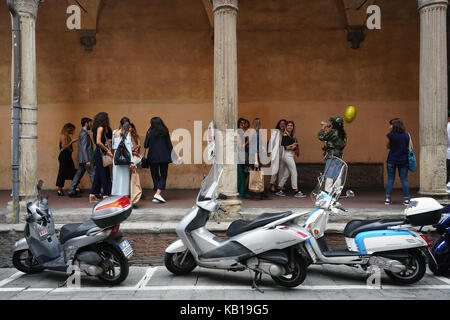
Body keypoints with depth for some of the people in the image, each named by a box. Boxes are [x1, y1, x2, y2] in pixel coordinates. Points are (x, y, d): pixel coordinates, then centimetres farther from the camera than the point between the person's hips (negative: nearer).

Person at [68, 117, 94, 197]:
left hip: (82, 159, 10)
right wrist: (87, 161, -23)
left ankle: (72, 191, 15)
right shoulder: (84, 133, -14)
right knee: (92, 174, -6)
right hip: (85, 158, -10)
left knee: (79, 174, 12)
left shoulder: (83, 132, 18)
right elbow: (84, 148, -20)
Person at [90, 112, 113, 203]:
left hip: (98, 153, 9)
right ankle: (106, 194, -3)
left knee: (98, 174, 12)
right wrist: (108, 150, -14)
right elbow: (98, 142, -19)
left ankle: (93, 195, 14)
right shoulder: (100, 128, -11)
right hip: (100, 153, -9)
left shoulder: (98, 128, 16)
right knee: (105, 174, -6)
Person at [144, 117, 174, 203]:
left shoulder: (150, 132, -4)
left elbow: (145, 145, -2)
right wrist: (172, 156, 10)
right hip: (164, 157, 1)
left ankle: (157, 194, 10)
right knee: (163, 175, 5)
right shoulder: (165, 132, 1)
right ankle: (158, 194, -11)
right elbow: (169, 145, 2)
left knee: (155, 176, 10)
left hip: (153, 157, 0)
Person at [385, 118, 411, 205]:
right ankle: (406, 199, 6)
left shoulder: (390, 135, -9)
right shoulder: (407, 135, 0)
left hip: (392, 160, -2)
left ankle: (388, 198, 5)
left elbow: (388, 146, 3)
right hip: (403, 160, 2)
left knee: (390, 179, 6)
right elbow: (408, 147, 7)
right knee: (404, 179, 6)